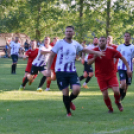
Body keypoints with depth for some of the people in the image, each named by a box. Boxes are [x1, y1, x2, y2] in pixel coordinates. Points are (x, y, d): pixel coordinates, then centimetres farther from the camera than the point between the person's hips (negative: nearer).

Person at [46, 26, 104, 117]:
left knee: (77, 89, -15)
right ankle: (68, 112, 13)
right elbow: (52, 56, -1)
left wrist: (96, 53, 26)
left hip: (72, 71, 3)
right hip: (61, 72, -3)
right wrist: (49, 69, -6)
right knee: (65, 92, -5)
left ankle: (70, 101, 17)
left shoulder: (75, 44, 7)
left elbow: (84, 50, 27)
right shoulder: (60, 43, -5)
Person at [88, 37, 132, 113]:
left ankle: (118, 102, 19)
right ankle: (110, 109, 21)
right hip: (101, 76, 0)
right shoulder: (94, 51, -5)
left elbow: (122, 57, 0)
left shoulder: (111, 50, -9)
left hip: (111, 74, 0)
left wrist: (128, 68, -4)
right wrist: (95, 57, -26)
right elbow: (89, 62, -7)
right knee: (105, 94, -4)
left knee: (116, 91, -15)